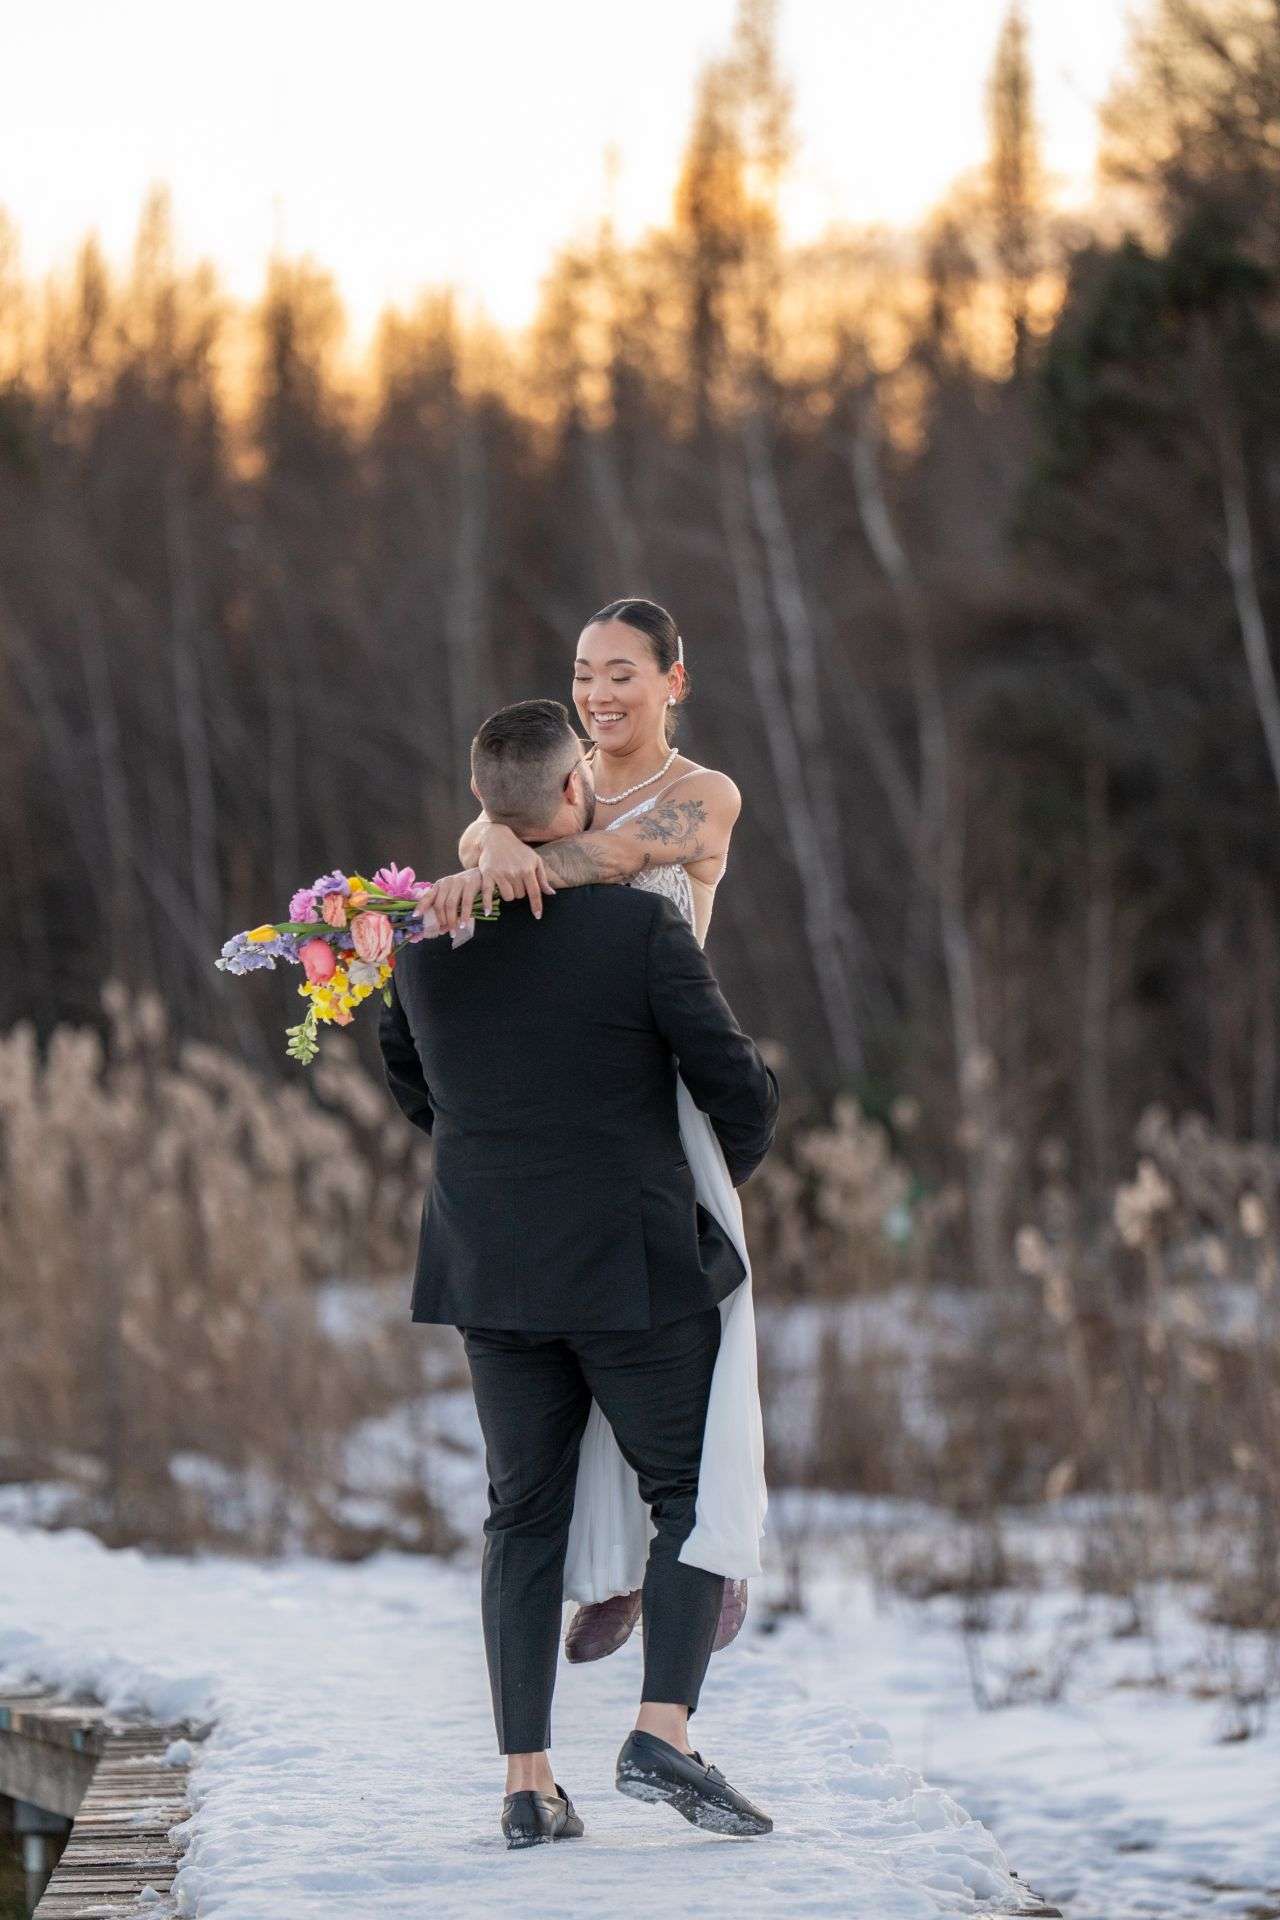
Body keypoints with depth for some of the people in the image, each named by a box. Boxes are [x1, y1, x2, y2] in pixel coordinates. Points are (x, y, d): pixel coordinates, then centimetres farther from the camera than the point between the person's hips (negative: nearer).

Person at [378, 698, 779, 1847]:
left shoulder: (426, 935, 1)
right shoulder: (641, 928, -13)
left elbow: (408, 1080, 17)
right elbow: (741, 1089, -8)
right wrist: (729, 1170, 14)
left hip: (493, 1273, 4)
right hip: (636, 1265, -4)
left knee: (524, 1517, 10)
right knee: (692, 1498, 6)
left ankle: (529, 1785, 6)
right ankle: (664, 1738, -10)